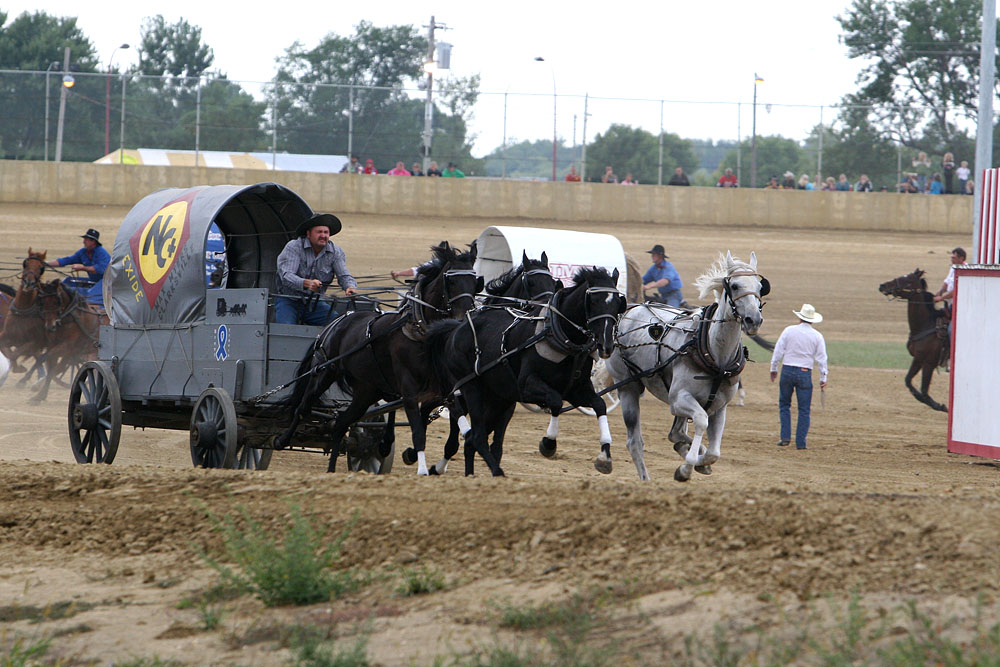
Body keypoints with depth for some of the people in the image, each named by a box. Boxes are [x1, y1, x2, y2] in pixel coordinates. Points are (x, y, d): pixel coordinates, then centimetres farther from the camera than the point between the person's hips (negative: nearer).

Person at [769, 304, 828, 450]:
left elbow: (778, 351, 0)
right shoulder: (817, 336, 1)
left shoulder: (789, 331, -1)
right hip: (805, 373, 0)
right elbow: (822, 358, 1)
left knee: (784, 405, 15)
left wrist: (773, 369, 10)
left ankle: (785, 437, 6)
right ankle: (800, 442, 0)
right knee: (804, 409, 5)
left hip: (787, 371, 0)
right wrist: (823, 378, 7)